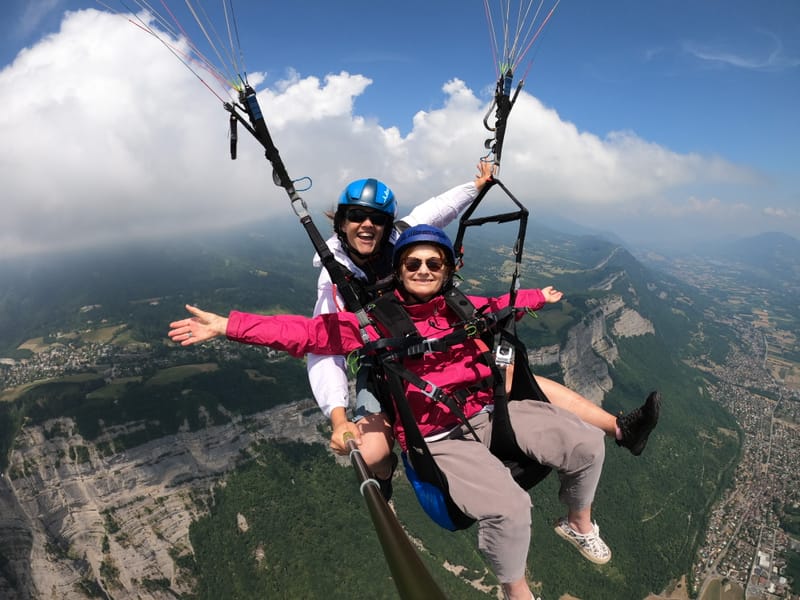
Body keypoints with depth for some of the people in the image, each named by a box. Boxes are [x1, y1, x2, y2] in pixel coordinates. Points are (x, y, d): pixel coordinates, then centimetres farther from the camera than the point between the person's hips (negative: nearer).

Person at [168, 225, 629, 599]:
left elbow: (499, 306, 28)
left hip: (490, 410, 6)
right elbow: (307, 332, -10)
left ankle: (579, 523, 29)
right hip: (438, 439, -5)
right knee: (507, 507, -28)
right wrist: (225, 325, -14)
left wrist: (539, 298, 44)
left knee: (586, 443, -4)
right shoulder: (376, 321, -7)